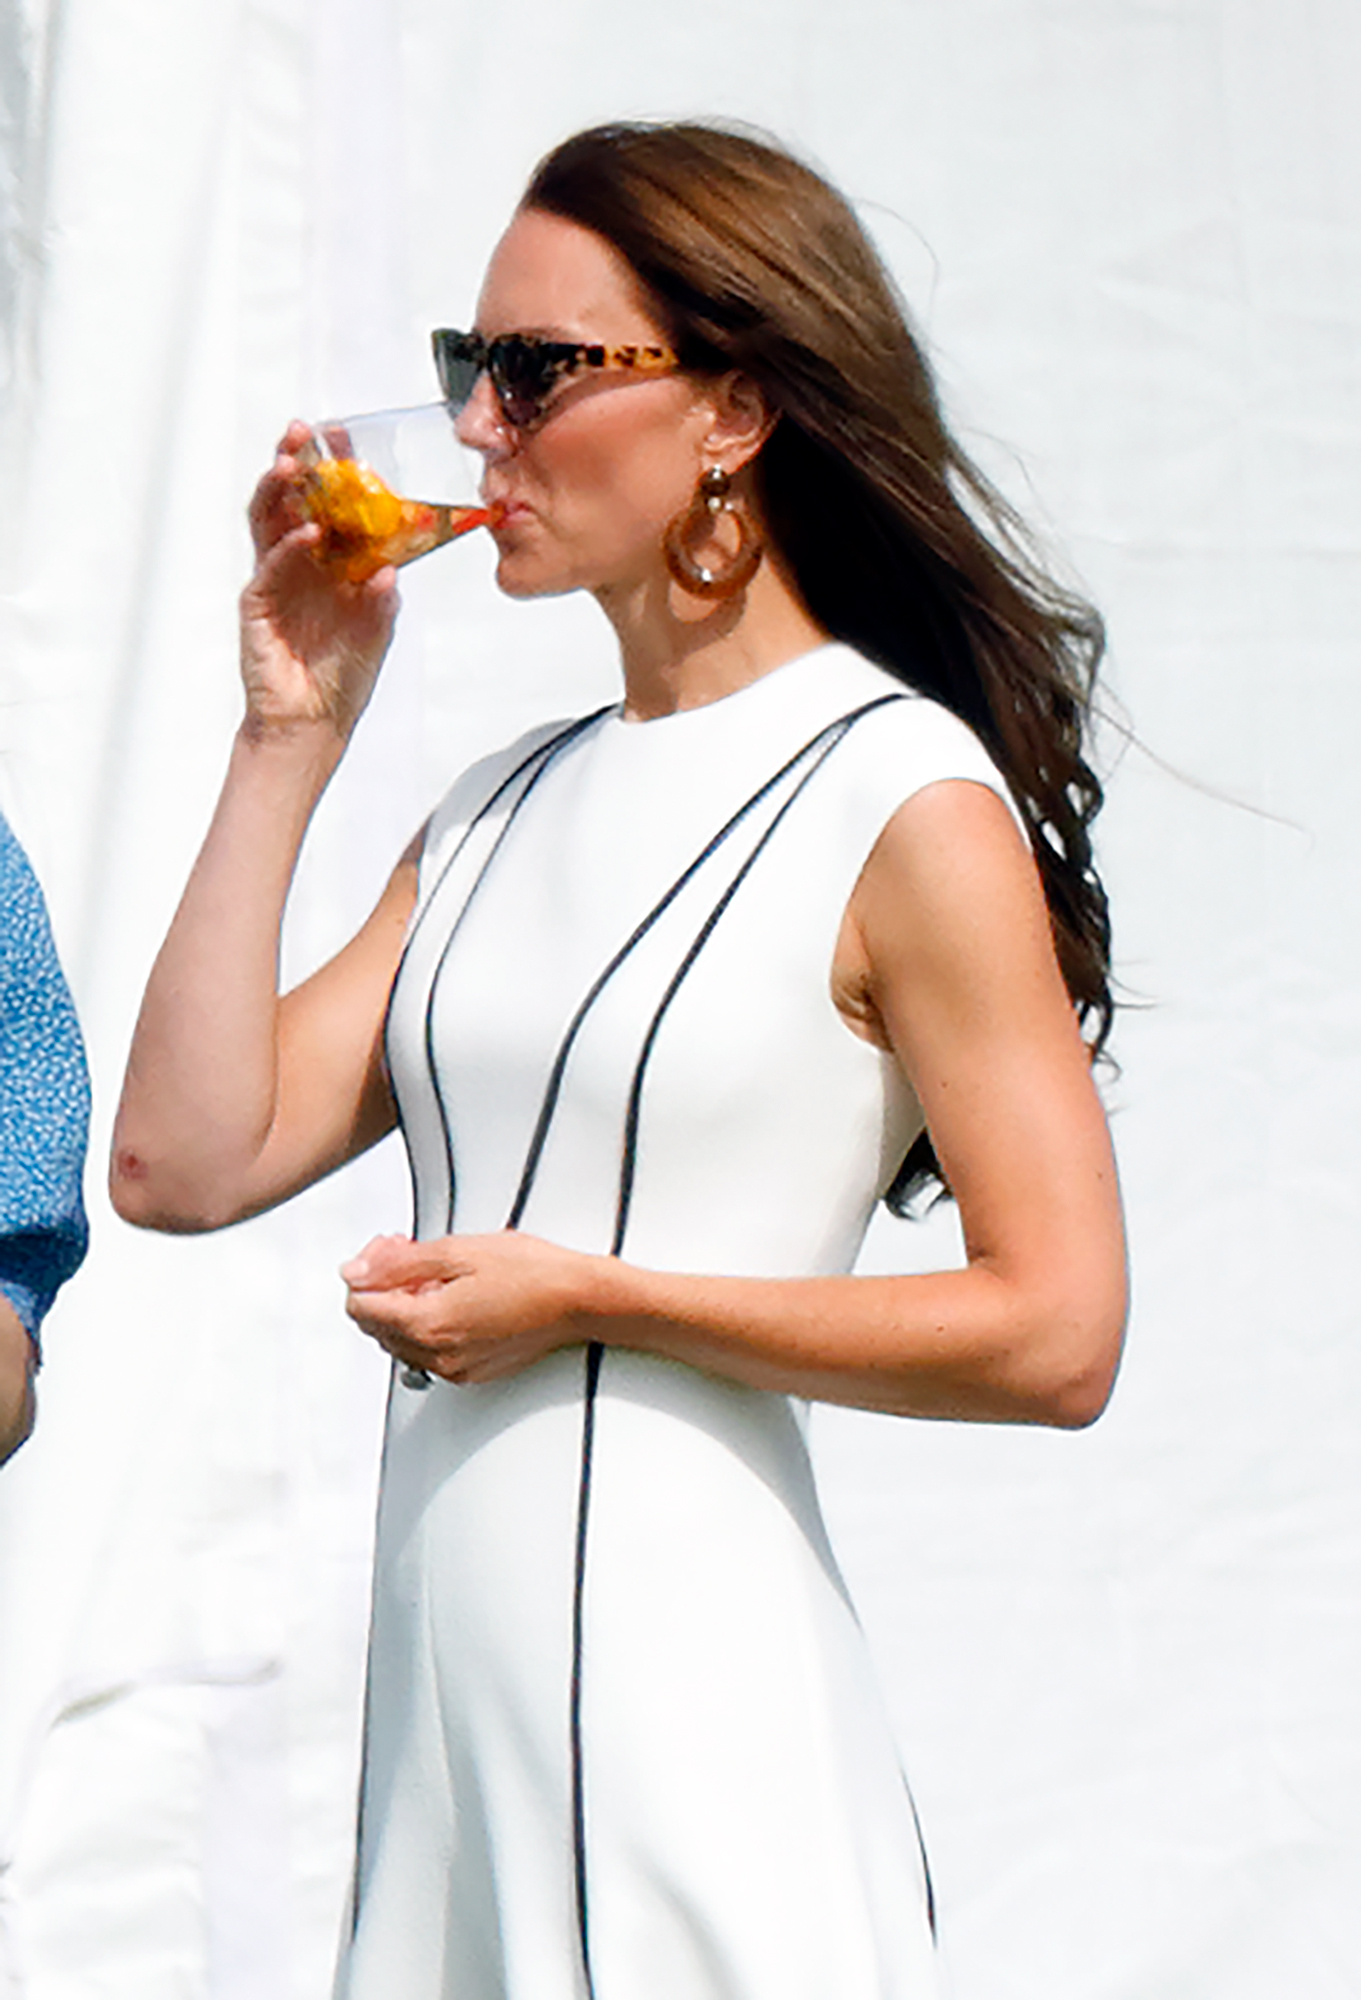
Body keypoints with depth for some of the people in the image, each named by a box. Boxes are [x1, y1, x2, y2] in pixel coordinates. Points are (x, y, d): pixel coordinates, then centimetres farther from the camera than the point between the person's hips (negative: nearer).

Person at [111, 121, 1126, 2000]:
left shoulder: (909, 802, -8)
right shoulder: (501, 811, 13)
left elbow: (1055, 1333, -13)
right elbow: (186, 1159, 5)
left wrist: (588, 1297, -12)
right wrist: (289, 737, 5)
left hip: (690, 1697, -6)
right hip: (437, 1693, 6)